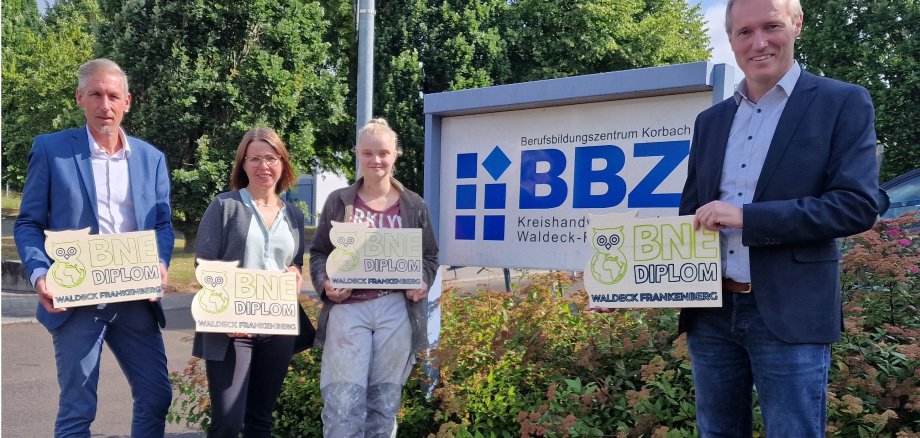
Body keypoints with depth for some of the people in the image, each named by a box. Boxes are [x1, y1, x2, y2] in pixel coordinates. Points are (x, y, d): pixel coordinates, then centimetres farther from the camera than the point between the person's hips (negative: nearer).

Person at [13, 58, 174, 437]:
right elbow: (28, 223, 0)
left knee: (156, 395, 8)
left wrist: (160, 263, -11)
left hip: (135, 298, 3)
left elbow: (163, 222, 9)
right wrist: (39, 274, -17)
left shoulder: (151, 157, 10)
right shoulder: (50, 149, 1)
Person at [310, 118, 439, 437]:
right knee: (343, 404, -4)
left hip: (396, 309, 1)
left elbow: (429, 256, 13)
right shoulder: (339, 201, 7)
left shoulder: (414, 206, 9)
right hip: (348, 307, -1)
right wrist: (325, 283, -10)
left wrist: (422, 283, -7)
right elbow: (318, 252, 9)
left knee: (385, 402, 9)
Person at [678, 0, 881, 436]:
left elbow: (857, 204, -12)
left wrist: (747, 217, -19)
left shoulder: (843, 103, -2)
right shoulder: (710, 121, 12)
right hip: (710, 312, 5)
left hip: (791, 316, -4)